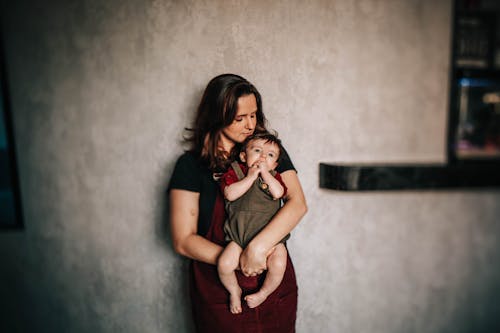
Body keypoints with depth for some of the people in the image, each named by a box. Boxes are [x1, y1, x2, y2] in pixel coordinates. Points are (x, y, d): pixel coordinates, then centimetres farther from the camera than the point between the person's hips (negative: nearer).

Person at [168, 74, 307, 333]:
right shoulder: (190, 165, -8)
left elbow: (298, 203, -13)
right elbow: (183, 241, -11)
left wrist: (258, 247, -25)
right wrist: (238, 261, -20)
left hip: (275, 281, 3)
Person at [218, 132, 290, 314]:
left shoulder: (274, 176, 9)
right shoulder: (235, 171, 3)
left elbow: (278, 193, -12)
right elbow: (230, 194, -15)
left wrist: (264, 172, -11)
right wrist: (251, 176, -13)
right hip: (239, 234, -1)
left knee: (278, 264, -20)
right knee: (224, 264, -18)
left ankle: (264, 292, 13)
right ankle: (234, 291, 16)